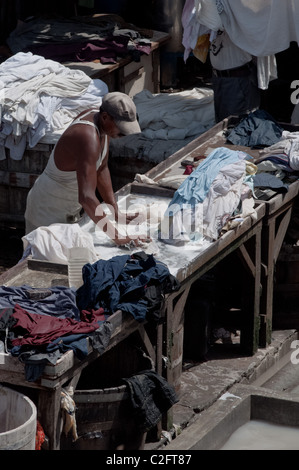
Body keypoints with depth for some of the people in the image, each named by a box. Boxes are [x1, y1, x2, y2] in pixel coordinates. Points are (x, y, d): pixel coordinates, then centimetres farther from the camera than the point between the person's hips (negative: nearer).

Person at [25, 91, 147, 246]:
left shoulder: (96, 116, -5)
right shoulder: (88, 137, -34)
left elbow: (101, 170, 8)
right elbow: (86, 197, -43)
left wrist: (115, 212, 3)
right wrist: (117, 237, -45)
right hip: (50, 210, -9)